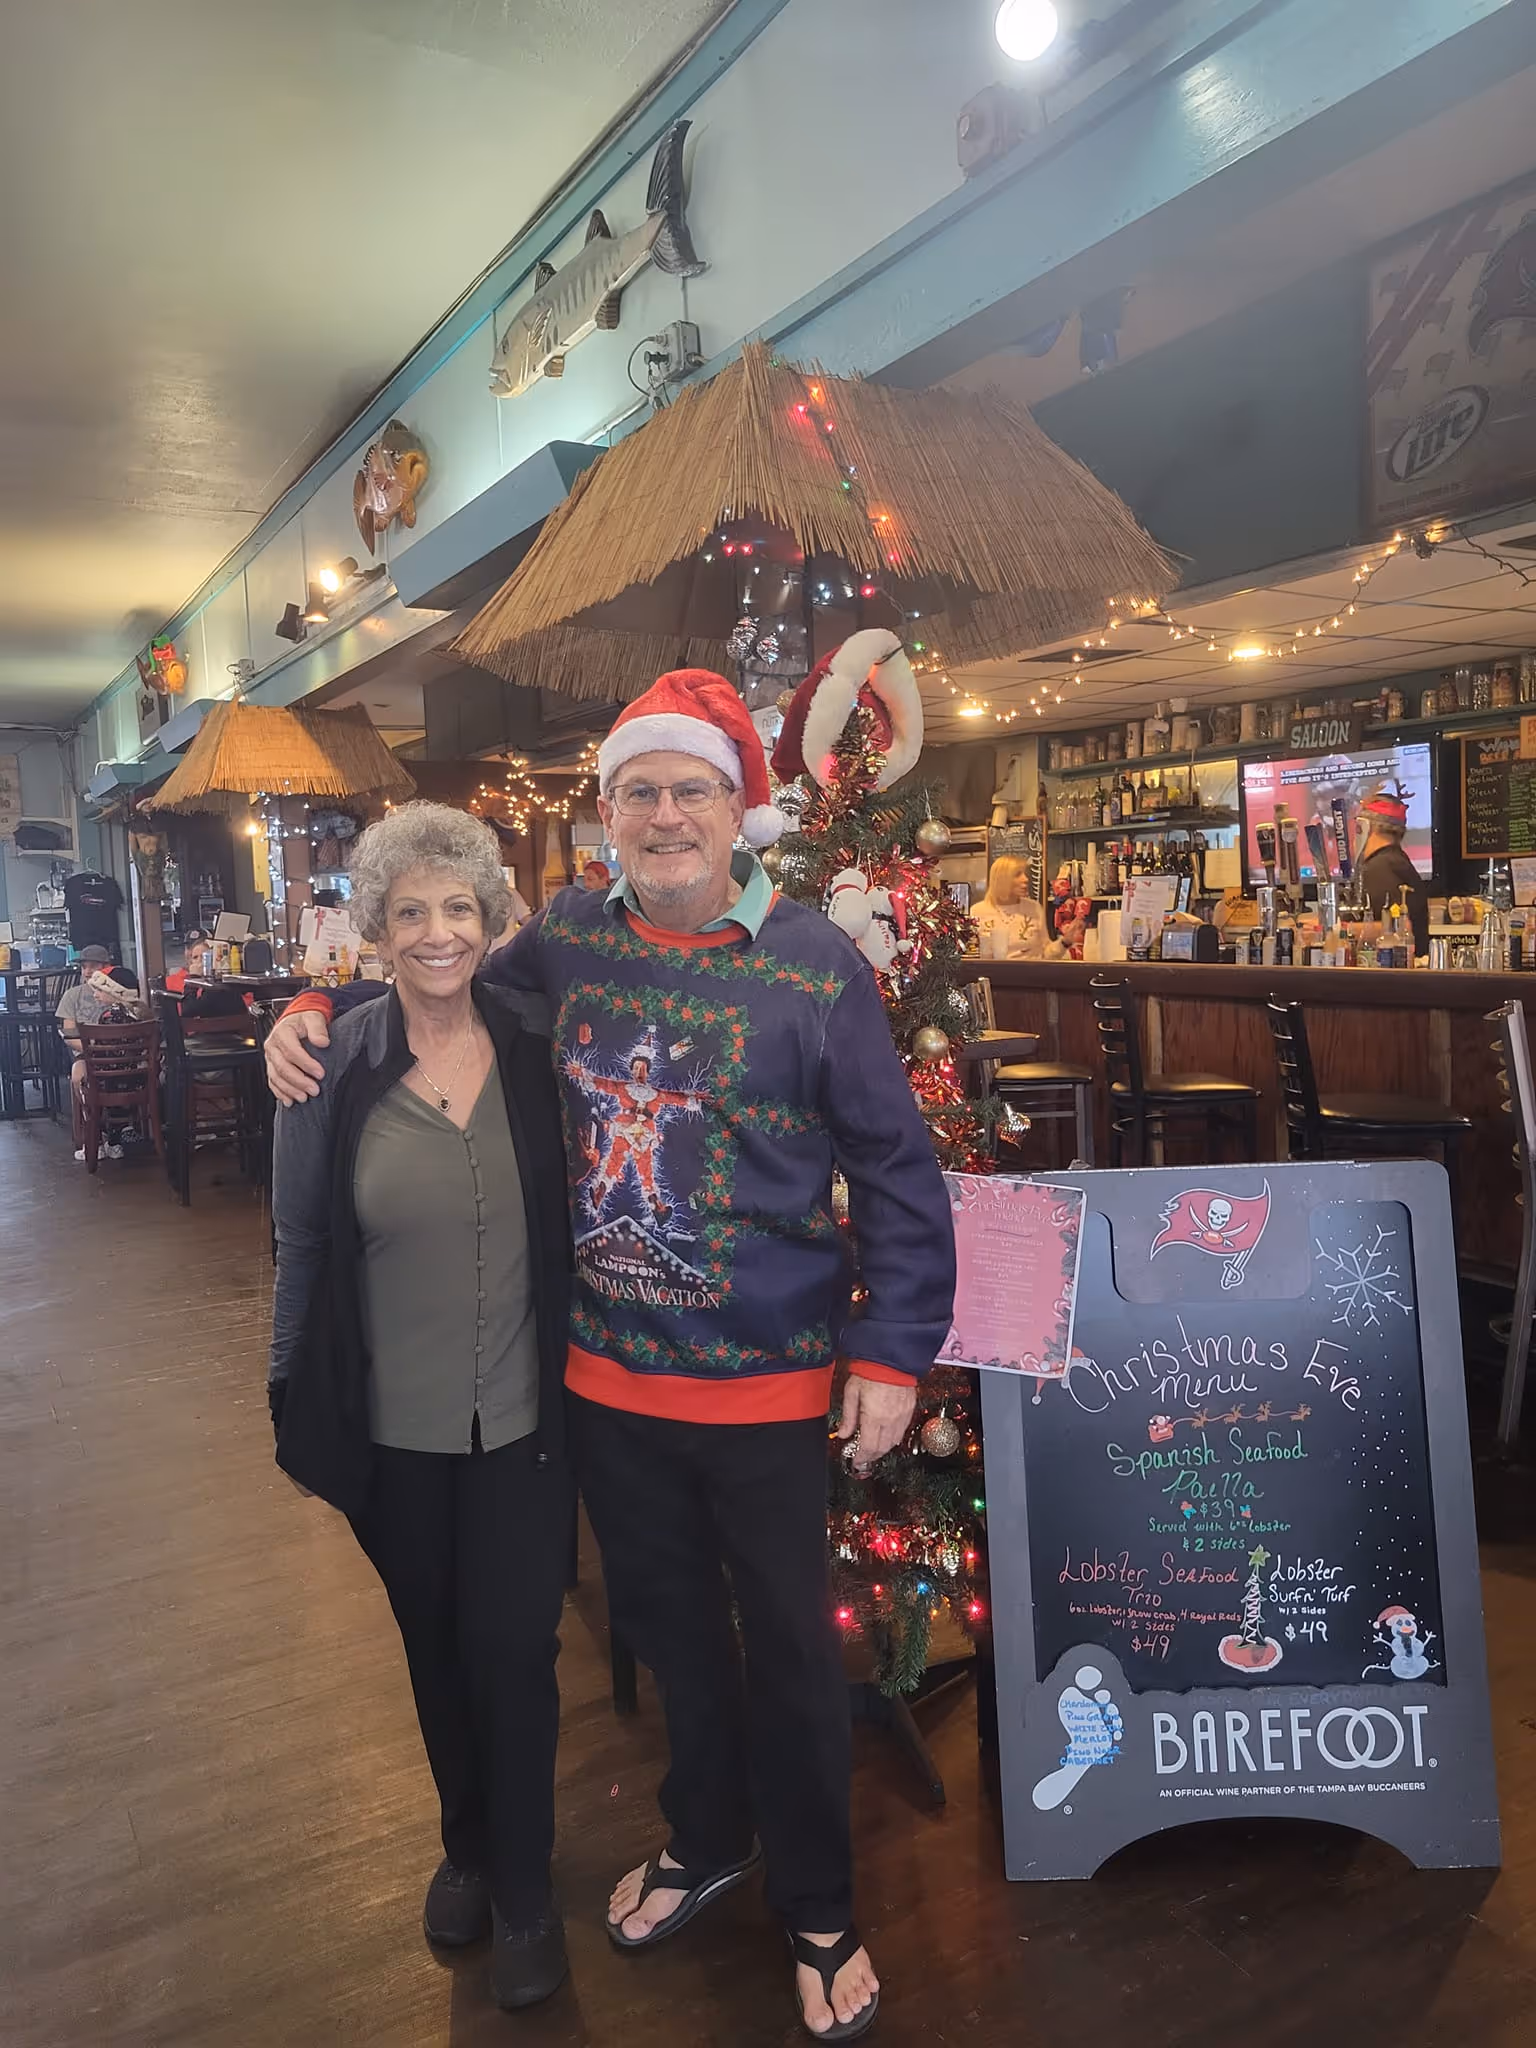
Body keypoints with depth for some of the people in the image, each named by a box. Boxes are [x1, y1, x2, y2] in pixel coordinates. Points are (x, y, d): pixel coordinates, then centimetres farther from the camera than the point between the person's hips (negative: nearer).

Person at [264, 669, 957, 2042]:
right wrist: (322, 1011, 0)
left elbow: (898, 1172, -9)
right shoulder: (568, 939, -3)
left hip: (768, 1386, -3)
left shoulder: (815, 965, -14)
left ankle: (817, 1908, 39)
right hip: (607, 1376, 4)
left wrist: (892, 1356, -10)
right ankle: (706, 1839, 51)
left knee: (789, 1647, 13)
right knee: (664, 1621, 23)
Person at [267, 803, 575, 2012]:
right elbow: (304, 1247, -1)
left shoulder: (539, 1046, -8)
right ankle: (466, 1845, 48)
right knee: (436, 1650, 20)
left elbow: (578, 1222, 1)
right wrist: (297, 1404, 1)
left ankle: (524, 1887, 35)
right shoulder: (335, 1069, -9)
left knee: (514, 1651, 8)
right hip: (392, 1429, 1)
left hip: (524, 1419, -1)